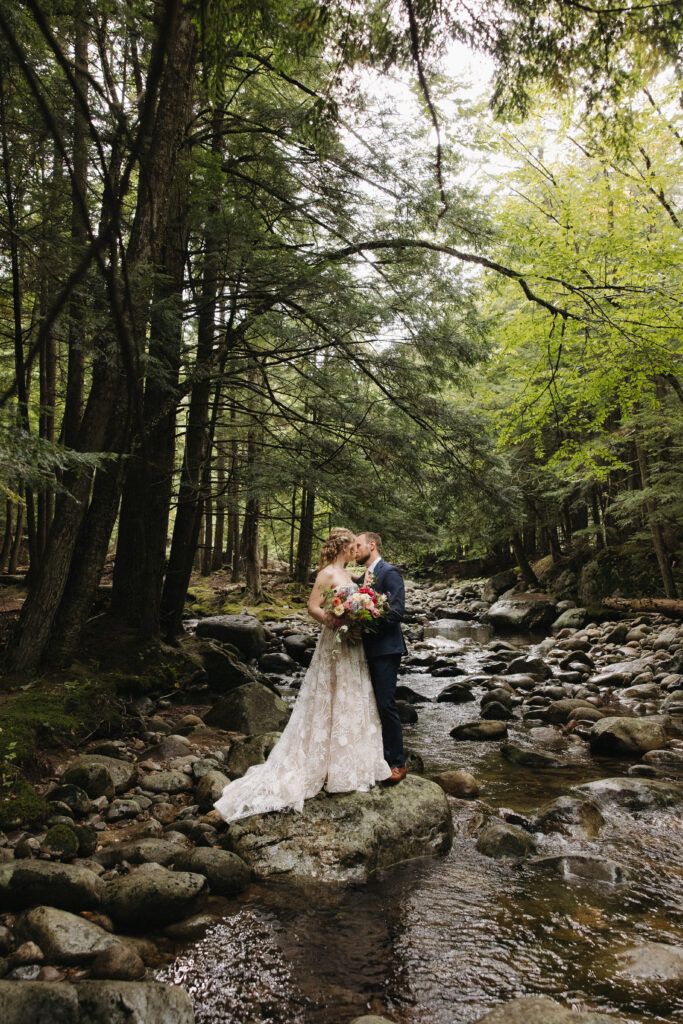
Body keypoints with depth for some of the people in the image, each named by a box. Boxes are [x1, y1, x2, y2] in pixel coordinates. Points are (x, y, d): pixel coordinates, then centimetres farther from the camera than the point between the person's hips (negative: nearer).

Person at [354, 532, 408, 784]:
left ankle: (397, 763, 5)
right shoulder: (361, 578, 18)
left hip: (385, 649, -8)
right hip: (366, 649, 8)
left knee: (385, 705, -7)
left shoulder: (389, 572, -8)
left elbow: (397, 609, -18)